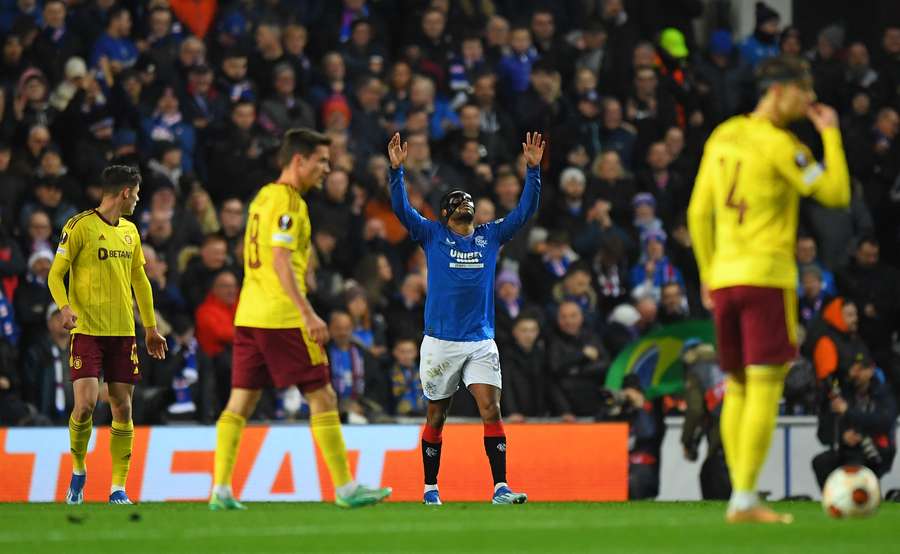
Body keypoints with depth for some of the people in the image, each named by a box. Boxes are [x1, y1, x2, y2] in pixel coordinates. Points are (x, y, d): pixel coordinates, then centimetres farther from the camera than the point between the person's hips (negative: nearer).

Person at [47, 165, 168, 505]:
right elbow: (56, 274, -5)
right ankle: (78, 471, 9)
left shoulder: (130, 231, 15)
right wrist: (65, 307, -22)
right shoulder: (80, 226, -5)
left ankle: (118, 488, 6)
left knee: (123, 409, 1)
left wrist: (151, 327, 23)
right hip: (87, 330, -6)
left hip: (123, 333, 6)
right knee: (85, 404, -16)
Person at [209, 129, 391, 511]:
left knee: (240, 402, 6)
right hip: (283, 317, -9)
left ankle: (220, 490, 0)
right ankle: (345, 488, 1)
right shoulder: (287, 201, -11)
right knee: (323, 397, -1)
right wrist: (309, 314, -23)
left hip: (248, 316, 9)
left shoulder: (263, 197, 17)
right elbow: (282, 263, -19)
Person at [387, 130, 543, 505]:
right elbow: (401, 208, -8)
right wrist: (396, 170, -21)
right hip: (440, 343, -1)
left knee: (491, 409, -12)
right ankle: (430, 491, 18)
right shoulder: (432, 235, 4)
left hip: (481, 343, 1)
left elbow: (526, 210, 7)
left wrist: (533, 169, -3)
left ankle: (501, 489, -16)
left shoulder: (491, 236, 11)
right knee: (436, 417, 7)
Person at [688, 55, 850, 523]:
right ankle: (745, 499, -12)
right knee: (765, 387, -7)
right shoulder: (779, 145, -11)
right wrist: (831, 134, -1)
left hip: (723, 276, 7)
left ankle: (739, 496, 10)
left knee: (737, 388, 12)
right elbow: (836, 194, -10)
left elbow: (698, 213, 14)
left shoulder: (722, 137, 11)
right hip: (767, 275, -7)